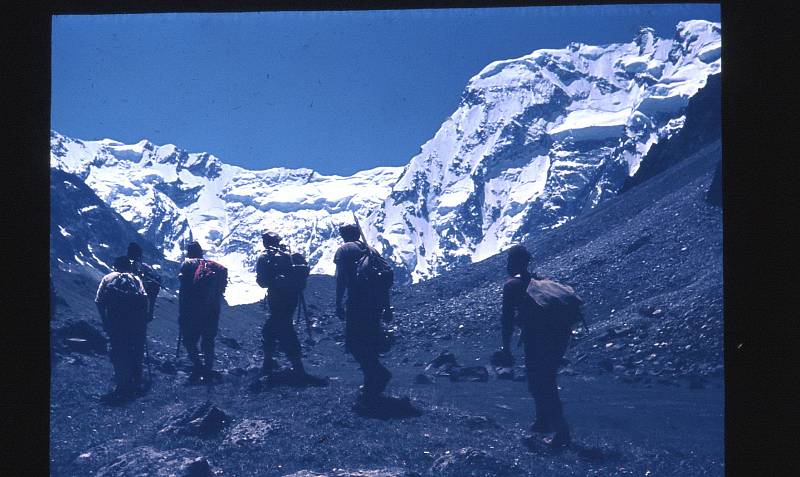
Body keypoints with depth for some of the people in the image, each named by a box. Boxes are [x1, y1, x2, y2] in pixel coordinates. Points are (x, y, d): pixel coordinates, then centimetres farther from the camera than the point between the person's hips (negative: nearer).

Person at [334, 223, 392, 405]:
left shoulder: (344, 250, 3)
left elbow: (341, 277, -10)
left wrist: (338, 304, -11)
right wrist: (386, 304, 19)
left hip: (357, 301, -6)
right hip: (377, 300, 6)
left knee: (354, 343, -2)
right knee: (370, 341, 16)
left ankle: (380, 374, -16)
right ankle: (372, 385, 19)